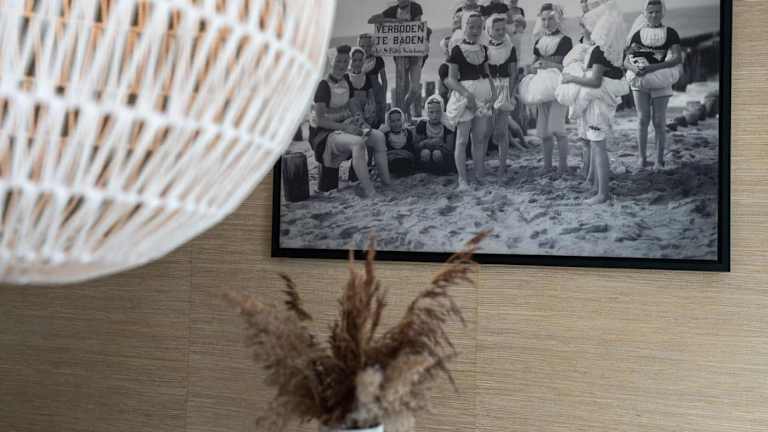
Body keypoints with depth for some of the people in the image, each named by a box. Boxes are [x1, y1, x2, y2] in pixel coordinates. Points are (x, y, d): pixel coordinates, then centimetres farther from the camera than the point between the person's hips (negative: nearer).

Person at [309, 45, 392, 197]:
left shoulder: (347, 83, 8)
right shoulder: (324, 86, -15)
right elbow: (319, 120, -19)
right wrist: (342, 126, -24)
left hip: (344, 127, 8)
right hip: (324, 134, -8)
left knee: (379, 136, -6)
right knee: (358, 142, -34)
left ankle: (387, 181, -2)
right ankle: (367, 189, -33)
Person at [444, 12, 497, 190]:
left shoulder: (483, 49, 10)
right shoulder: (457, 50, -6)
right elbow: (452, 79, -7)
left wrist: (493, 92, 1)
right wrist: (467, 94, -20)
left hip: (483, 94, 5)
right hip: (464, 93, -5)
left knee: (480, 138, 9)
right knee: (462, 139, -1)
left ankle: (479, 175, 21)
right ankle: (462, 179, 2)